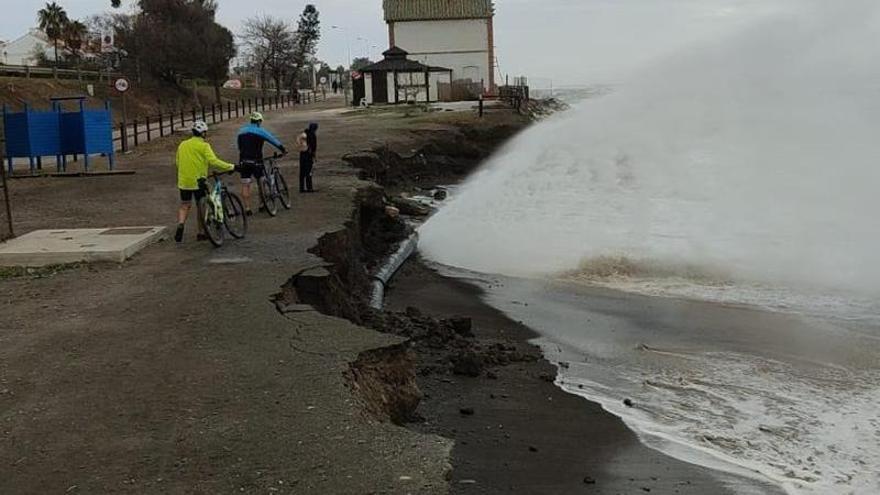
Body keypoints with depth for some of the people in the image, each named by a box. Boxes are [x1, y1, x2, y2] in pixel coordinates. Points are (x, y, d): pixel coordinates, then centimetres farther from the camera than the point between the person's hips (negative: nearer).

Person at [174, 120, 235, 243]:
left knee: (185, 205, 16)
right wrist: (230, 167, -16)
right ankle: (201, 233, 14)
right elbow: (213, 161, -19)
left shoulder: (182, 145, 11)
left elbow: (178, 162, 15)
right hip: (198, 181, -5)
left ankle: (180, 225, -9)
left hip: (183, 181, 5)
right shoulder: (203, 145, -7)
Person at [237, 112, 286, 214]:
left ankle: (247, 208, -1)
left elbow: (239, 147, 19)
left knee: (245, 185, 2)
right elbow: (274, 140, 4)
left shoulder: (241, 131, 12)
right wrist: (283, 150, 15)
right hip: (256, 161, -3)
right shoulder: (260, 131, -2)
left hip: (243, 162, 3)